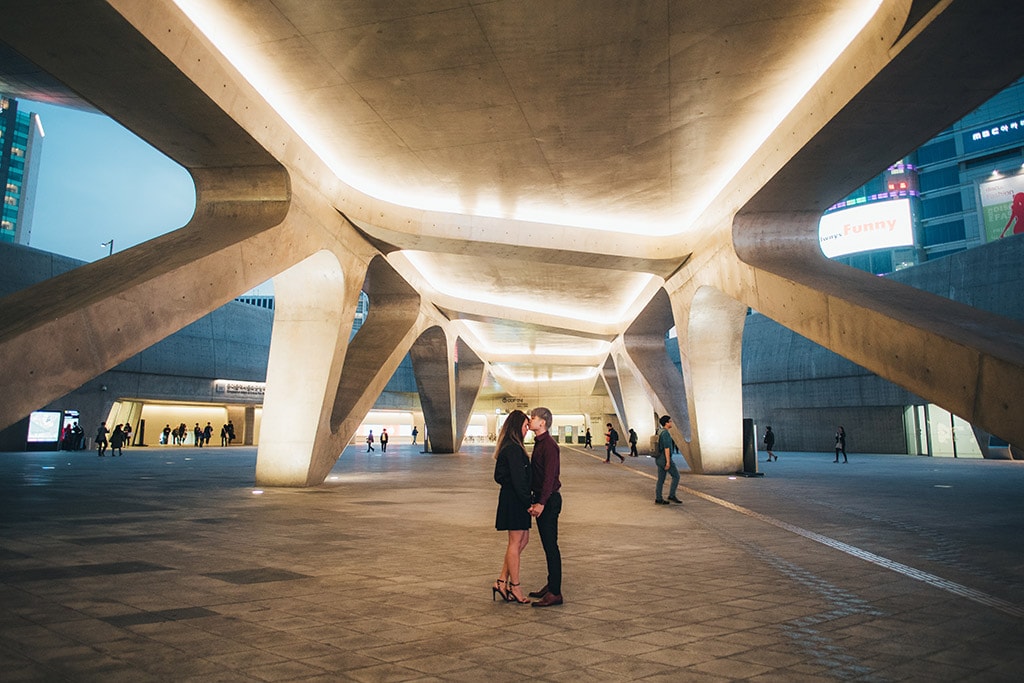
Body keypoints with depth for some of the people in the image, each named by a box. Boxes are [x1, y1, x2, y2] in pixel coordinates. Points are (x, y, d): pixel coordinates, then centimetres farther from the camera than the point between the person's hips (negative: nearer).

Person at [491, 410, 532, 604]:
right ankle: (514, 586, 13)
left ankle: (501, 582, 18)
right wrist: (528, 502, -17)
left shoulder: (510, 447, 13)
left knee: (522, 541, 14)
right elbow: (518, 479, -21)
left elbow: (499, 477, 18)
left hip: (510, 497, 10)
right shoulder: (513, 449, -19)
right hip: (514, 499, -10)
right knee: (516, 542, 1)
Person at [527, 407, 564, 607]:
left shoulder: (549, 445, -17)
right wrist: (537, 500, 16)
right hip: (541, 499, 10)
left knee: (551, 546, -5)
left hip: (548, 500, -10)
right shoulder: (539, 443, 13)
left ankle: (555, 593, 2)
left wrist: (541, 503, -24)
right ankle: (551, 585, 27)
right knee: (547, 545, 16)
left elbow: (549, 476, -23)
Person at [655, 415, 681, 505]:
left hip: (659, 458, 9)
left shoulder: (660, 432, 14)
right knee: (676, 476, 3)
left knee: (661, 479, 9)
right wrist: (668, 461, -23)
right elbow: (666, 448, -22)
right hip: (665, 459, -9)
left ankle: (658, 499, 9)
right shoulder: (665, 433, -17)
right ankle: (672, 496, 4)